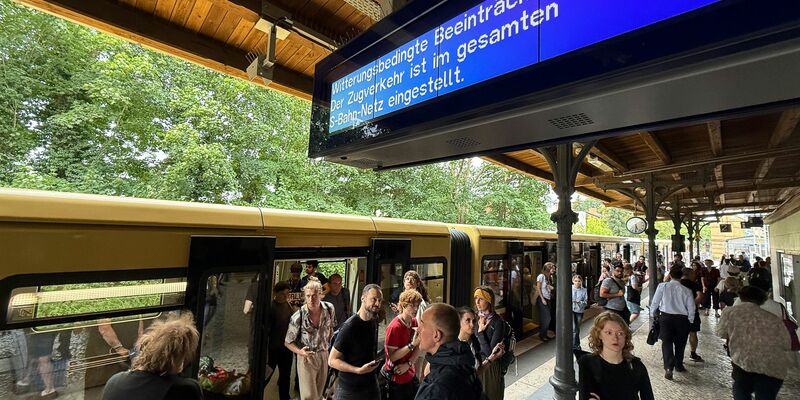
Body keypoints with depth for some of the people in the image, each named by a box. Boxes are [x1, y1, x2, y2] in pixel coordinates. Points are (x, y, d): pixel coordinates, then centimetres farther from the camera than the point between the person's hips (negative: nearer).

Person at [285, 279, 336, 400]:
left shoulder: (329, 309, -11)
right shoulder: (298, 317, -22)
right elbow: (288, 342, -11)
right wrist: (300, 351, -27)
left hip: (324, 355, 4)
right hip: (307, 357, -4)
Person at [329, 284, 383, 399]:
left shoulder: (374, 321, -3)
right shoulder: (350, 326, -24)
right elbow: (332, 360, -20)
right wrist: (358, 370, -28)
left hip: (371, 384, 6)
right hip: (349, 388, -6)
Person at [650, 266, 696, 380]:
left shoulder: (662, 286, -9)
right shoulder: (687, 290, -5)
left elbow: (655, 302, -4)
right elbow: (691, 308, -1)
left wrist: (652, 314, 12)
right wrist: (690, 320, 16)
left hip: (666, 317, -2)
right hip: (682, 318, 2)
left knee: (667, 342, 1)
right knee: (680, 343, 19)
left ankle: (668, 367, -13)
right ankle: (678, 365, 35)